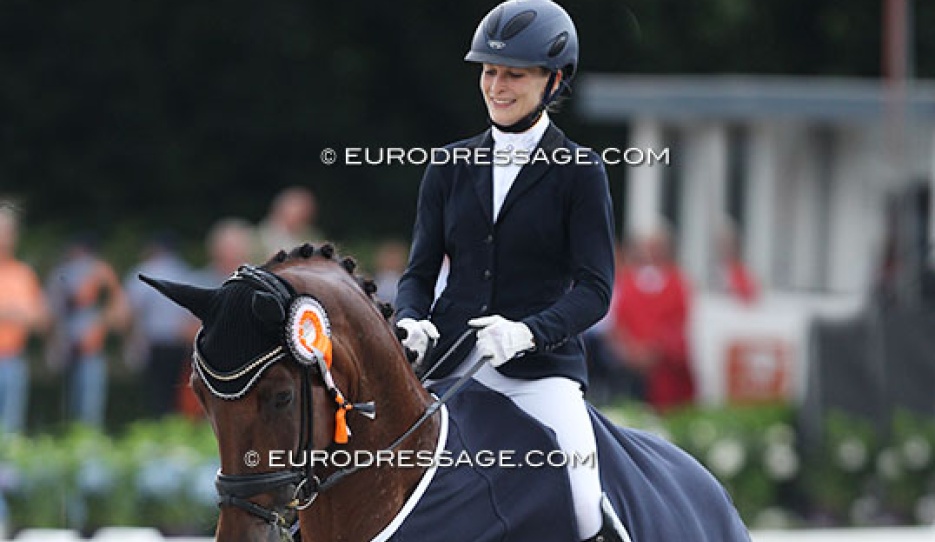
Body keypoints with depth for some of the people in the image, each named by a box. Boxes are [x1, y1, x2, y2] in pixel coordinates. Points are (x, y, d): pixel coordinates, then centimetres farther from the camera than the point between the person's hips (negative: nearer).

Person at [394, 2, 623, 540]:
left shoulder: (579, 172, 3)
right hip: (448, 365, 3)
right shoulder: (451, 167, 13)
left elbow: (594, 288, -4)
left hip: (541, 369, -3)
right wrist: (411, 321, -10)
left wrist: (529, 331, -22)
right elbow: (420, 272, 13)